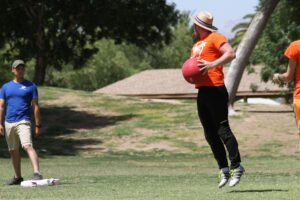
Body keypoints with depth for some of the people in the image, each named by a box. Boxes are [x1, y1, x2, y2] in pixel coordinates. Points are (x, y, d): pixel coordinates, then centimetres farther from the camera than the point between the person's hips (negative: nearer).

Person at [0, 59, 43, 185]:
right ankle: (17, 177, 22)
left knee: (28, 146, -22)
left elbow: (35, 106, 1)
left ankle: (37, 173, -33)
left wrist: (38, 125, -4)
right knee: (13, 151, 11)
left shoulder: (30, 86, 3)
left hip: (23, 122, -4)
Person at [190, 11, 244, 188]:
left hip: (215, 90, -10)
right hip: (202, 92, 10)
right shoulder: (196, 45, 25)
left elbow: (231, 54, -16)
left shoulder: (215, 38, -3)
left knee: (222, 129, -12)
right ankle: (224, 170, 11)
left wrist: (212, 65, -25)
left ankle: (236, 166, -9)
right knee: (210, 134, 7)